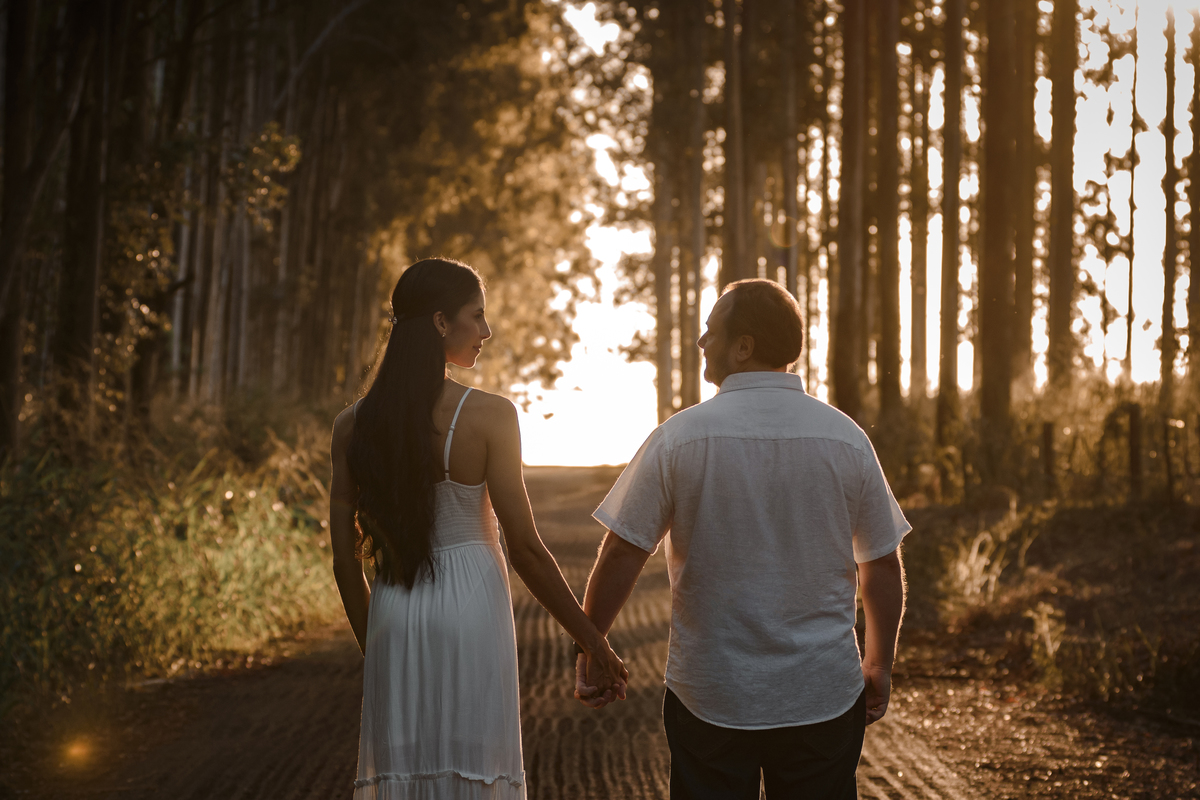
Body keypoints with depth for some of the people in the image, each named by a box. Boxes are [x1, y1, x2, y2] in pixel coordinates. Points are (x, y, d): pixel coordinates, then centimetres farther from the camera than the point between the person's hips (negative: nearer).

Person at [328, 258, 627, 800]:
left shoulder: (353, 425, 2)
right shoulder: (489, 416, -10)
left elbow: (345, 560, 4)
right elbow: (525, 548, -10)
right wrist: (593, 642, -2)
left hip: (394, 616, 4)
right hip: (472, 611, -4)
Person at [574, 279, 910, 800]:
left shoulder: (680, 436, -8)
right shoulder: (847, 439, -1)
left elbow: (622, 553, -6)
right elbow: (884, 566, 4)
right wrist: (878, 665, 17)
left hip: (708, 694, -1)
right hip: (824, 697, 1)